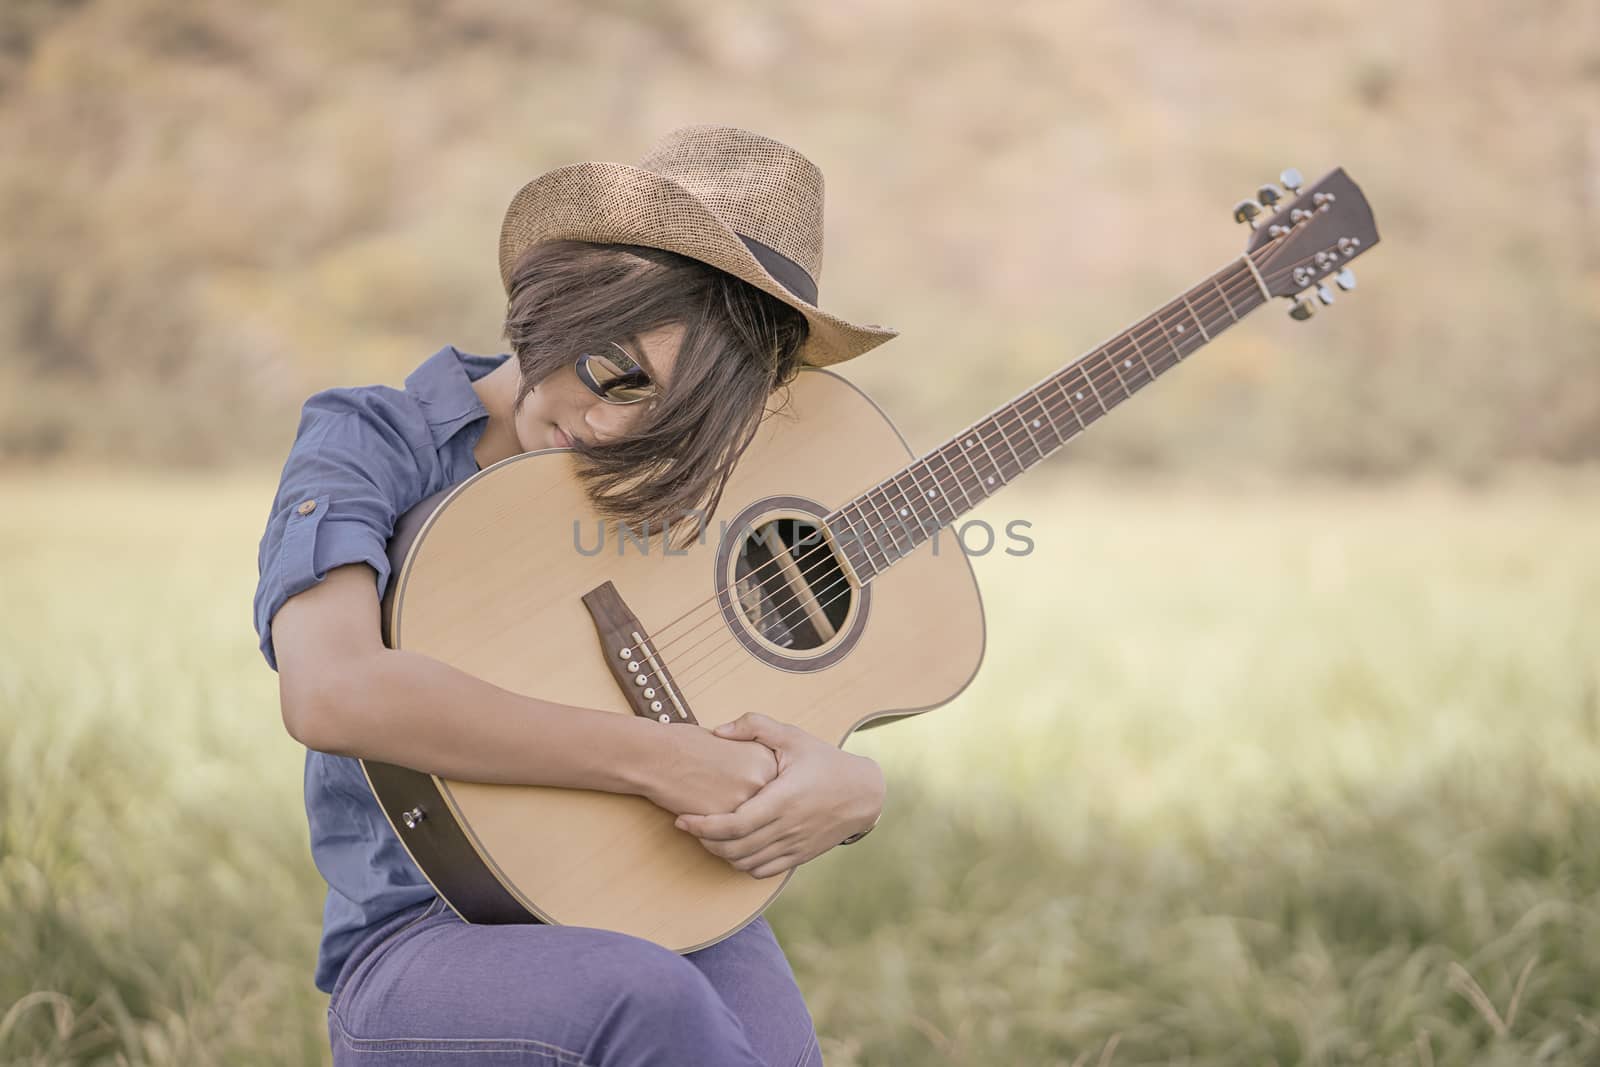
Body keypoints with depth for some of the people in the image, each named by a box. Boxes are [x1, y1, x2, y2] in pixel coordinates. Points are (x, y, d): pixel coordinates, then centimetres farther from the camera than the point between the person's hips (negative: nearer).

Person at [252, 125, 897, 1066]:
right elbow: (332, 691, -25)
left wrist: (850, 789, -13)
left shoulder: (694, 497, 9)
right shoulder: (370, 444, -4)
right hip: (432, 938, -3)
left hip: (666, 918, 3)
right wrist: (658, 761, -25)